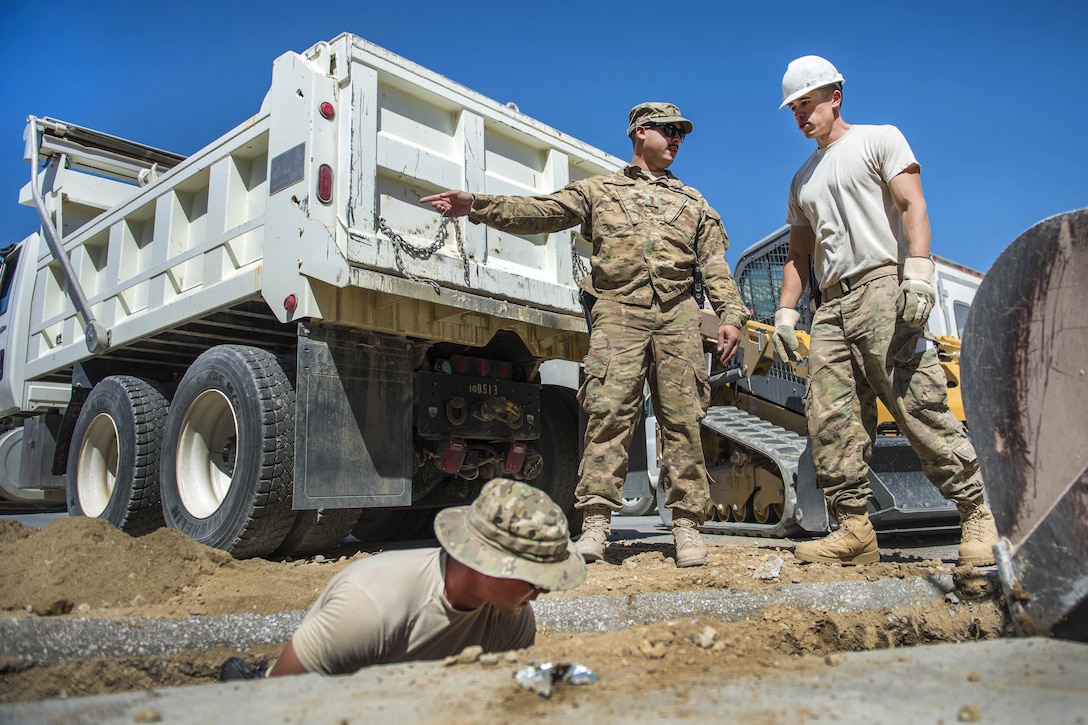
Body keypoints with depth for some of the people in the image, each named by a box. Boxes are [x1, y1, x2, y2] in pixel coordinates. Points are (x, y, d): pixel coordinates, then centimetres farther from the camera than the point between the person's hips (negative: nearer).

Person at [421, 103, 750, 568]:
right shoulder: (599, 190, 18)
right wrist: (476, 206, -5)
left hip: (677, 316, 2)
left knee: (683, 419, -2)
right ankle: (596, 524, -9)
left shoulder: (693, 202, 24)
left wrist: (731, 315, 2)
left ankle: (687, 525, 3)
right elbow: (540, 212, 7)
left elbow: (714, 264, 17)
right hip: (618, 313, -2)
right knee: (609, 413, -11)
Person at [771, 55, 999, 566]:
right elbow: (798, 254, 26)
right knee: (830, 419, -5)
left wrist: (918, 274, -19)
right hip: (831, 304, 6)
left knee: (918, 405, -13)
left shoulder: (879, 139, 11)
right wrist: (785, 313, 14)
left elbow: (912, 205, -3)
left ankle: (979, 510, -2)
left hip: (881, 286, -6)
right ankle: (854, 527, -3)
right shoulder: (803, 180, 28)